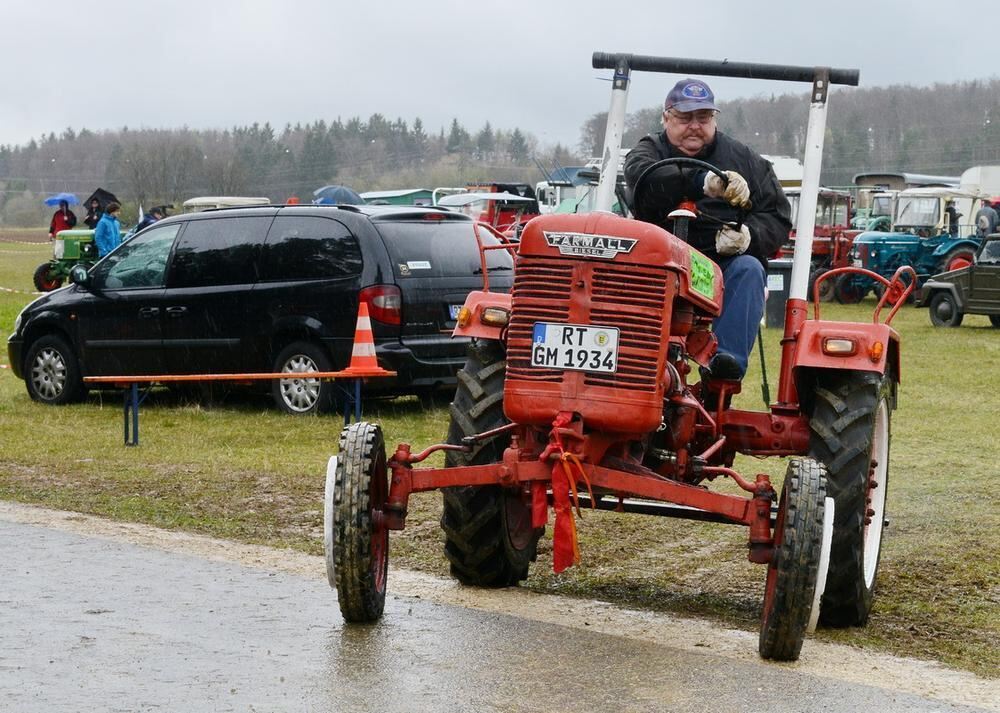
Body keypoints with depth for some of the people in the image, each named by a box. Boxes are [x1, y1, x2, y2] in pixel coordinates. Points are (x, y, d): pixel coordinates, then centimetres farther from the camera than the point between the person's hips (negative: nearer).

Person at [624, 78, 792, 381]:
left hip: (725, 268, 1)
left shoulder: (744, 160, 15)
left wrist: (748, 236, -15)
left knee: (748, 269, -30)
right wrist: (703, 182, -36)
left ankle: (728, 360, -42)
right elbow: (643, 178, -18)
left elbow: (778, 217, 11)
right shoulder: (650, 151, 10)